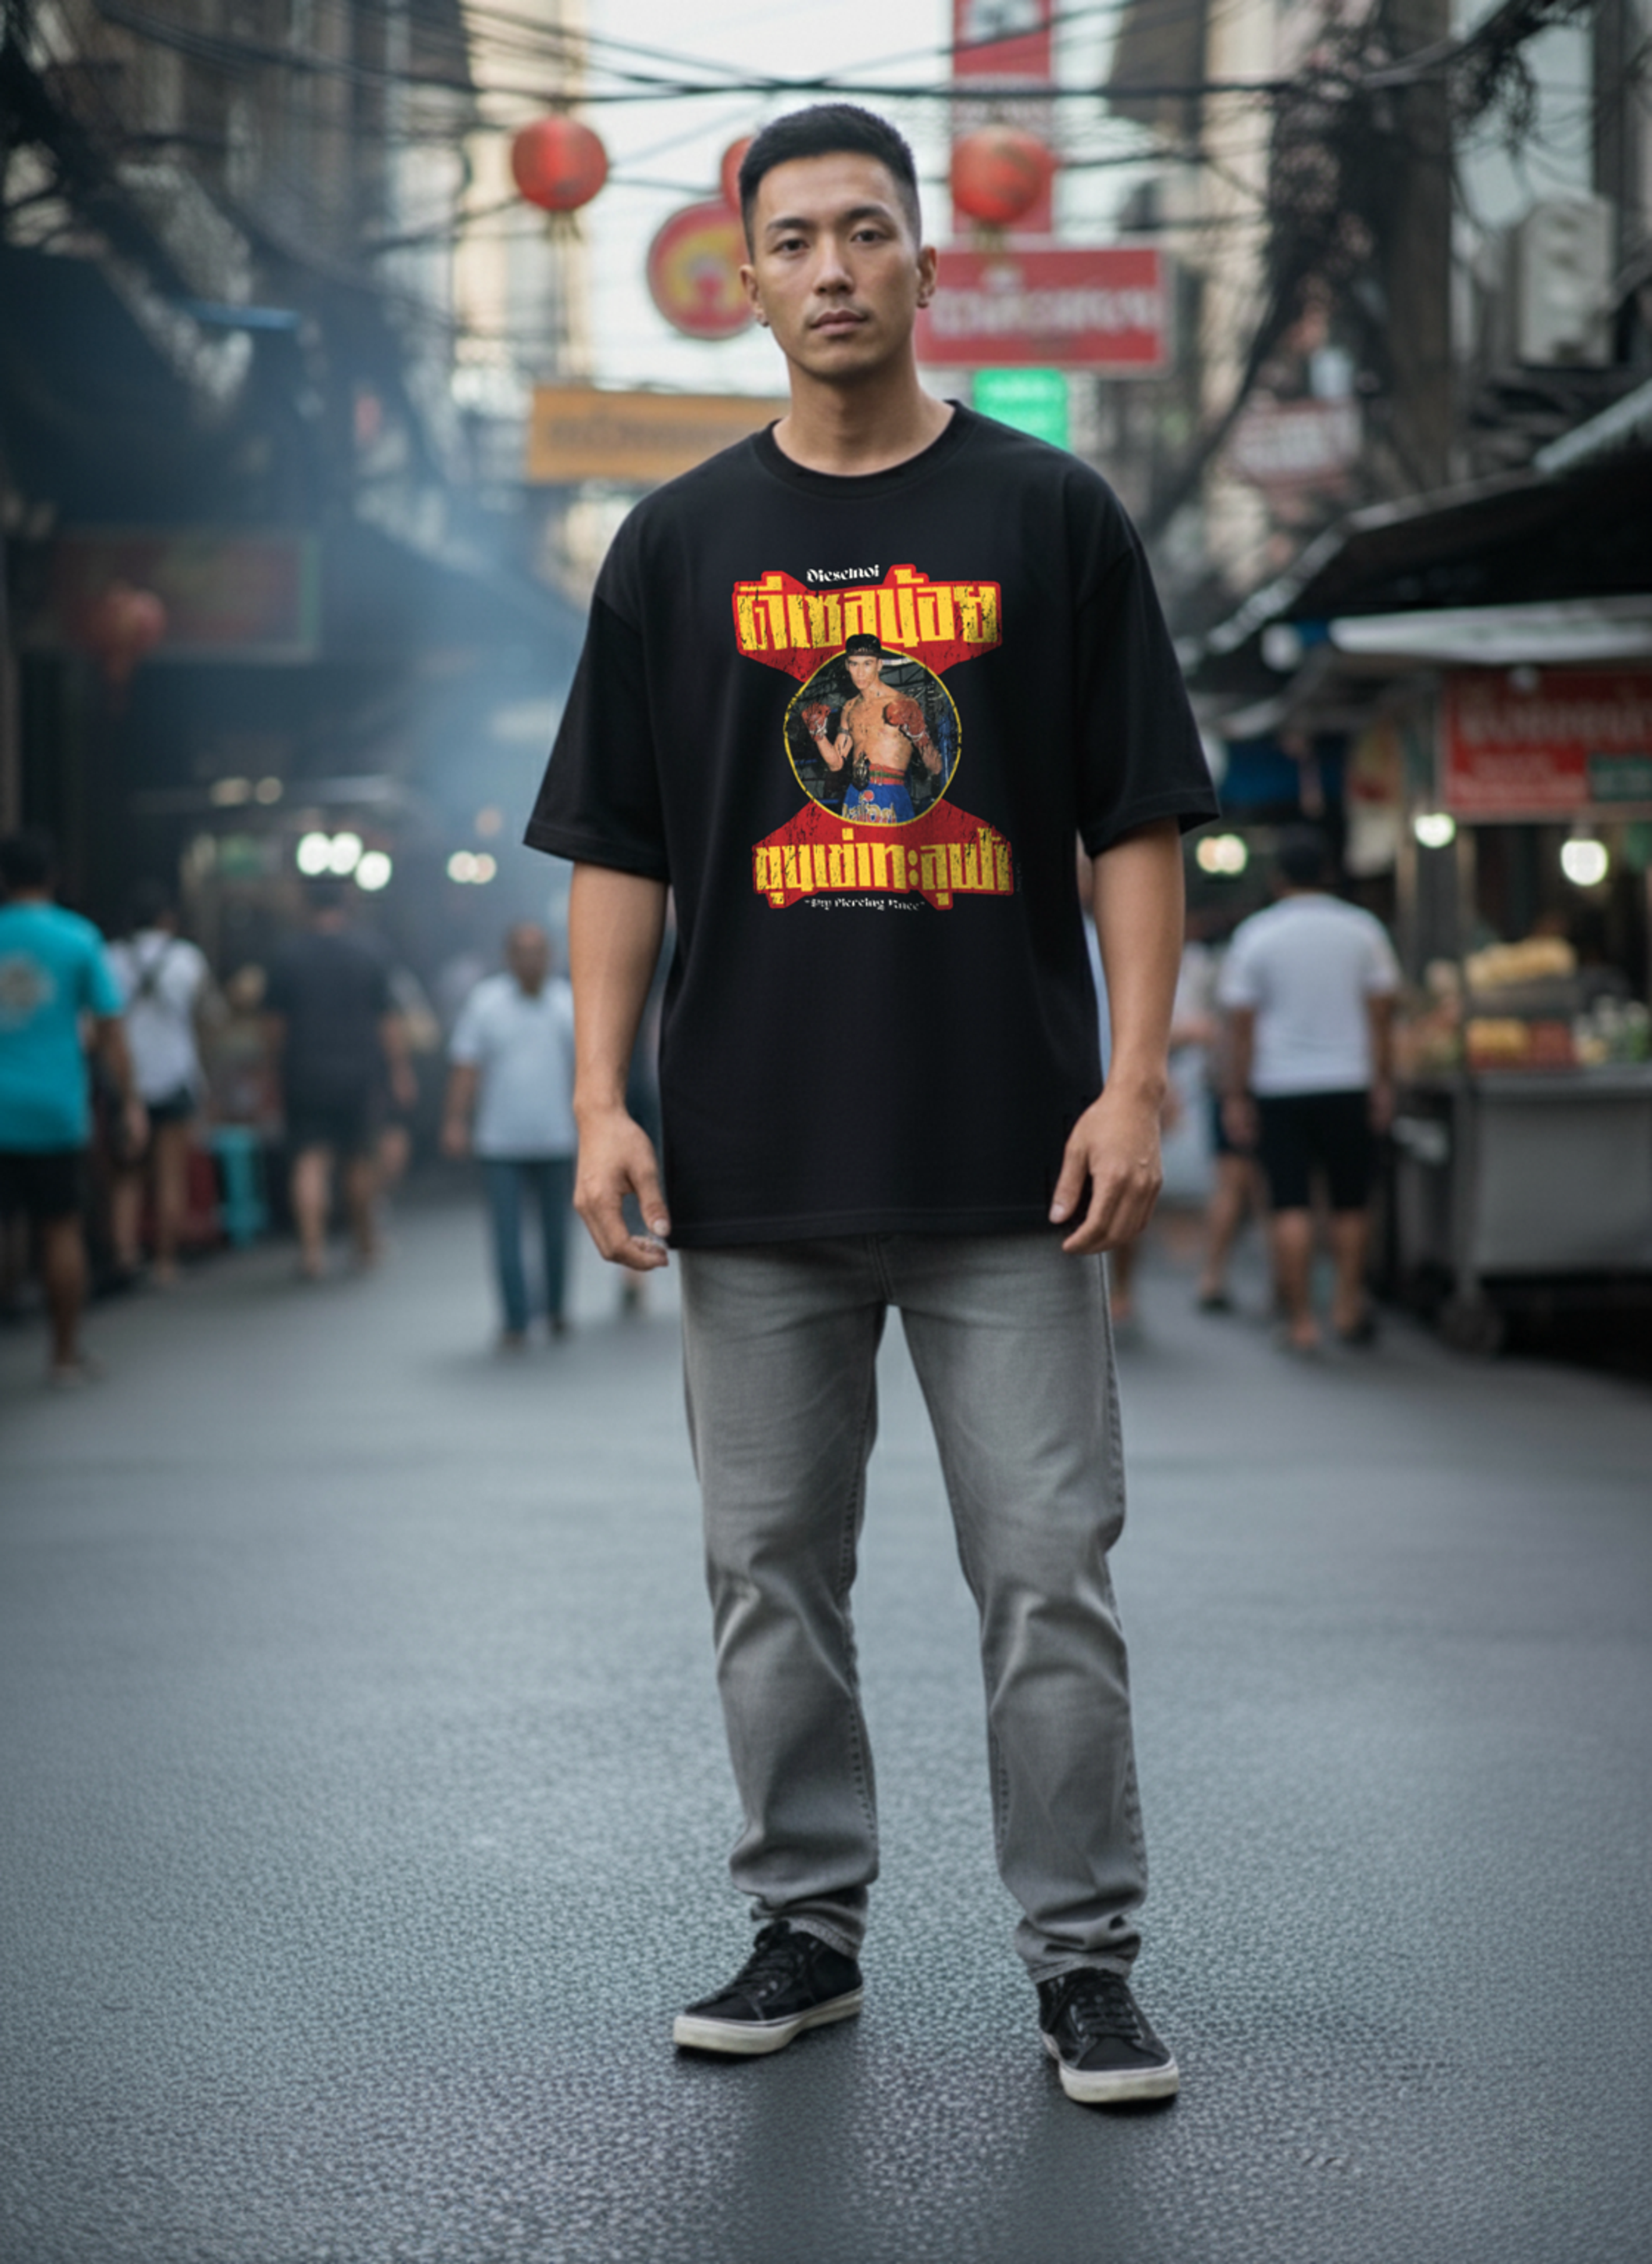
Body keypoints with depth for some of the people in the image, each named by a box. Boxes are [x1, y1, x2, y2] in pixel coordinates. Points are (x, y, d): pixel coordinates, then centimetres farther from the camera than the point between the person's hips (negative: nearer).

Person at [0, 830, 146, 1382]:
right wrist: (131, 1103, 5)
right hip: (56, 1108, 0)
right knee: (60, 1228, 10)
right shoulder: (78, 938, -2)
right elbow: (108, 1030, -1)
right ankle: (66, 1353, 17)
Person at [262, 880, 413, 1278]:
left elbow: (273, 1024, 2)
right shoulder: (367, 956, -1)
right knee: (360, 1159, 13)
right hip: (357, 1074, 1)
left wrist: (278, 1069, 14)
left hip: (304, 1074, -1)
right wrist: (400, 1071, 9)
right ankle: (365, 1242, 25)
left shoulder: (287, 957, -2)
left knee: (310, 1161, -2)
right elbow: (388, 1021, 1)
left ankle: (312, 1246, -14)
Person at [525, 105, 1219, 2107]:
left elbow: (1138, 821, 3)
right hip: (754, 1168, 2)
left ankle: (1083, 1958, 11)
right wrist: (601, 1103, -2)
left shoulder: (1051, 513, 4)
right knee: (772, 1571, 9)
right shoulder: (679, 540, 8)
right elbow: (616, 848, 8)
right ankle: (807, 1929, 23)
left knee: (1050, 1570, 0)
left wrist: (1137, 1082, -7)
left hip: (1009, 1166, -2)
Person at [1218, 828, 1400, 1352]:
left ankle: (1301, 1317, -2)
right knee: (1351, 1201, 13)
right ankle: (1348, 1305, 15)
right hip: (1348, 1083, 1)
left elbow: (1240, 1023, -2)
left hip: (1278, 1088, -1)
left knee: (1290, 1204, 0)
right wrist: (1382, 1081, 5)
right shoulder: (1361, 929, 1)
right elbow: (1381, 1012, 0)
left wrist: (1237, 1095, 2)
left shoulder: (1255, 934, -1)